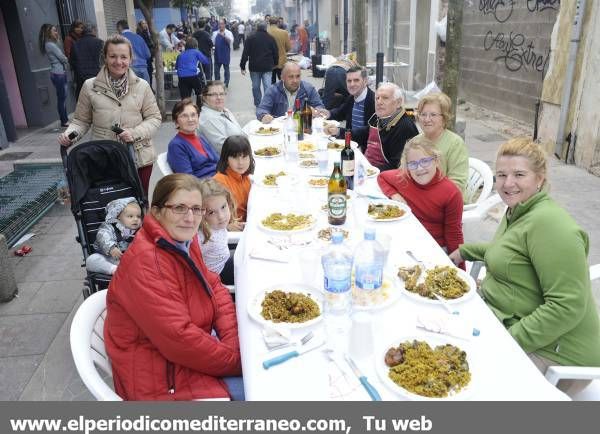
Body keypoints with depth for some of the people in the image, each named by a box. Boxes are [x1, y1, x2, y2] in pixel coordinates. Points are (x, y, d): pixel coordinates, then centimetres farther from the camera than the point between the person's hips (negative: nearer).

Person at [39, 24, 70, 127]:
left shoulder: (51, 44, 15)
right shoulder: (51, 45, -14)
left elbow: (60, 57, 12)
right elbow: (63, 58, -14)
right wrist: (69, 60, 5)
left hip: (60, 73, 9)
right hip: (58, 74, -9)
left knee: (62, 97, 12)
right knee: (61, 97, -4)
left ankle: (65, 119, 18)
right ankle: (64, 121, 2)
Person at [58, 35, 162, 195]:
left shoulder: (142, 86, 1)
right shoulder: (90, 86, 1)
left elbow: (154, 118, 3)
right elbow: (81, 120, 9)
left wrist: (135, 133, -13)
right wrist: (70, 134, -10)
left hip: (138, 158, 1)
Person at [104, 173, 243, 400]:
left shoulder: (183, 241, 0)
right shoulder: (144, 262, -28)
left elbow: (214, 287, 3)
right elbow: (178, 338, -30)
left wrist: (235, 345, -11)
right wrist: (237, 361, -20)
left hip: (192, 348, 9)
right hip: (162, 376, -8)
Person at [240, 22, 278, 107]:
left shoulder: (250, 38, 1)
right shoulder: (271, 38, 4)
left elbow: (245, 53, -1)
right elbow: (276, 53, 8)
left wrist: (242, 66, 2)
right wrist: (275, 64, 20)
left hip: (254, 67, 0)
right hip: (267, 67, 1)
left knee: (256, 87, 10)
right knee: (267, 86, -1)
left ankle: (258, 104, 16)